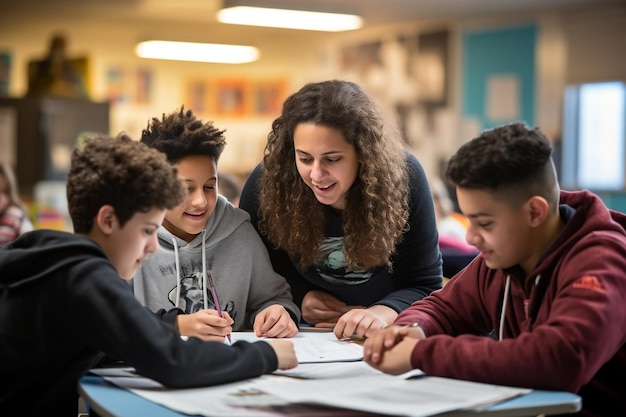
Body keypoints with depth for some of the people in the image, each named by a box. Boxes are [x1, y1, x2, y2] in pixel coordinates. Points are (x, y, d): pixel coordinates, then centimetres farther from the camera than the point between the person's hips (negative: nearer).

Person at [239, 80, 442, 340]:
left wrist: (384, 312, -32)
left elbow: (424, 285, -13)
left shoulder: (404, 177, -18)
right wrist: (297, 298, -14)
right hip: (302, 333, 0)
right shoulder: (266, 183, -16)